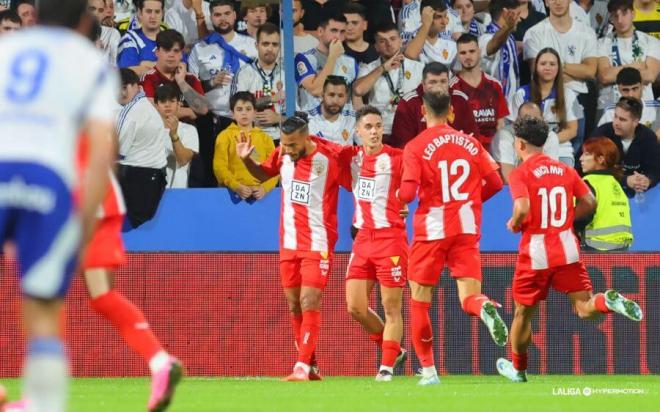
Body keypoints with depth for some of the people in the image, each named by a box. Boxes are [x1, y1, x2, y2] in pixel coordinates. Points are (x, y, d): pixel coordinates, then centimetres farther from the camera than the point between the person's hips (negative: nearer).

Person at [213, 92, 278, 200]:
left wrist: (264, 188, -9)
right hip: (233, 193, -2)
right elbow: (220, 167, 1)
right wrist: (237, 187, -14)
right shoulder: (225, 136, 11)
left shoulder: (265, 138, 17)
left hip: (259, 194, 2)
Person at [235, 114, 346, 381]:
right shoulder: (283, 154, 0)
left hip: (318, 242, -6)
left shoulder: (330, 158, -14)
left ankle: (303, 367, -17)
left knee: (309, 303, -14)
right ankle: (310, 366, 17)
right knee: (294, 306, 8)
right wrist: (246, 160, 1)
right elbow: (263, 174, 20)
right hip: (289, 242, 6)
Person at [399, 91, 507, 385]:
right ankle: (485, 309, -39)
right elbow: (494, 182, 7)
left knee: (419, 301, 11)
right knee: (469, 298, -1)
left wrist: (398, 194, 9)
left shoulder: (416, 147, -5)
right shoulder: (469, 143, 7)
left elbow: (407, 193, -15)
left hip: (431, 230, -3)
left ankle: (428, 370, 11)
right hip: (467, 229, 3)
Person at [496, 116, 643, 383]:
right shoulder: (566, 170, 8)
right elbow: (589, 203, 6)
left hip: (535, 253, -3)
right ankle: (608, 301, -33)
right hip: (567, 249, 3)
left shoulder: (520, 174, -8)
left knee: (523, 313, 14)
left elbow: (523, 209, -23)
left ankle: (518, 369, 28)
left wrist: (514, 224, -2)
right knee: (584, 308, 0)